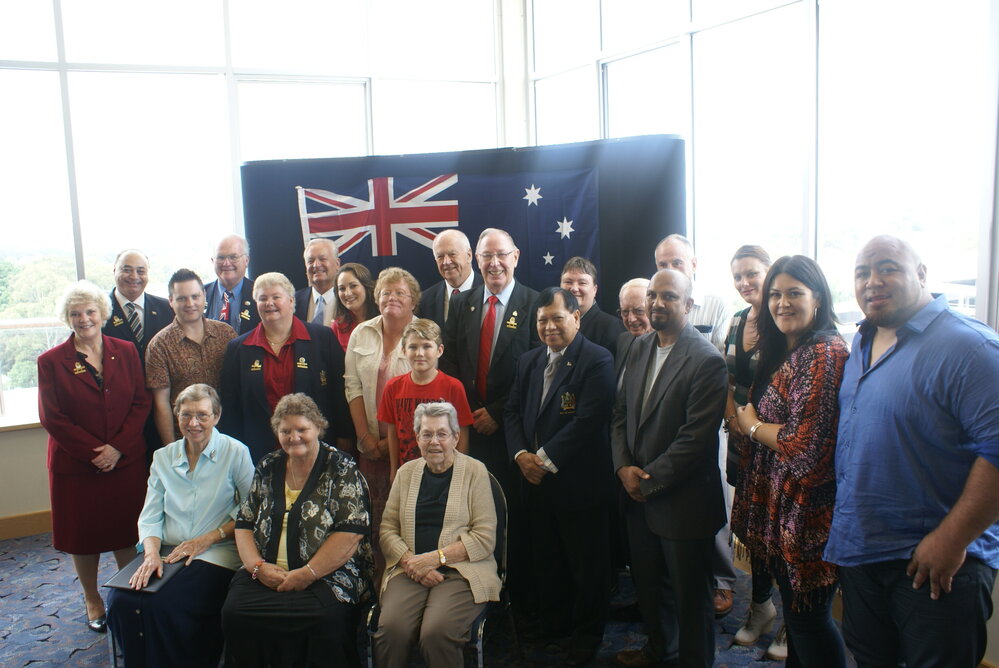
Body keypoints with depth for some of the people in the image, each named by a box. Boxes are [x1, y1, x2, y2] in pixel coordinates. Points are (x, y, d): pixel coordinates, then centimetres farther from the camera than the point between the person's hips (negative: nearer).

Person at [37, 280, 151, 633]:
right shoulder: (51, 361, -3)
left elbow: (141, 403, -1)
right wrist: (93, 452, -13)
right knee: (83, 534, 11)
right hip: (74, 465, -1)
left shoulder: (126, 352, 2)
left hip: (126, 460, 1)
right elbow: (51, 417, -7)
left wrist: (118, 447, -12)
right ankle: (92, 599, 29)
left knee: (125, 531, 10)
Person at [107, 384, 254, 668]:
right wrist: (152, 553, -10)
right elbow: (150, 517, 9)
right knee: (120, 601, -21)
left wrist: (208, 538, -10)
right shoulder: (163, 457, 14)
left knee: (164, 605, -29)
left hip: (215, 555, -4)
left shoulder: (235, 453, 0)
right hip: (167, 553, 5)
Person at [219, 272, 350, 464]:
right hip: (259, 453, 1)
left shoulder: (323, 338, 2)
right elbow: (230, 408, 9)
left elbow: (339, 393, 2)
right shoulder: (237, 348, 8)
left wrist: (342, 440, -1)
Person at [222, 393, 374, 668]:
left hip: (326, 576, -4)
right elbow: (244, 524, 15)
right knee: (234, 613, -24)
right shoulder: (267, 468, 15)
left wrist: (306, 574, -14)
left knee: (326, 620, -34)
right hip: (267, 574, 5)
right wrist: (257, 566, -3)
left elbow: (352, 532, -10)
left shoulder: (342, 469, -1)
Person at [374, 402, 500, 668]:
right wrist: (410, 561, -9)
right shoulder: (406, 472, 14)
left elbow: (485, 538, -3)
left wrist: (434, 558, -11)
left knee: (436, 633, -30)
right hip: (410, 571, 3)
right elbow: (387, 529, 11)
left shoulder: (475, 471, 3)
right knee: (391, 630, -26)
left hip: (461, 571, -2)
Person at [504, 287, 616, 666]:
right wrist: (521, 455, -5)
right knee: (545, 558, 18)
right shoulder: (528, 361, 12)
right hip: (536, 480, 6)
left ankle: (587, 635, 28)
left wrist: (546, 459, -18)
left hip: (580, 483, -6)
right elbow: (513, 411, 11)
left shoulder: (597, 360, -12)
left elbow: (588, 420, -20)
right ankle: (555, 620, 38)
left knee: (587, 563, 9)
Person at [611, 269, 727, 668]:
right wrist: (624, 468, -4)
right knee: (647, 583, 22)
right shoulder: (639, 348, 6)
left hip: (682, 500, -6)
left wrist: (649, 480, -15)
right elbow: (620, 414, 10)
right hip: (639, 496, 7)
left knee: (689, 595, 10)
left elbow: (697, 437, -20)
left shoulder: (707, 361, -16)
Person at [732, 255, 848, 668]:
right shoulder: (781, 353, 11)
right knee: (793, 608, 21)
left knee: (808, 616, 3)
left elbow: (806, 442, -23)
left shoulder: (824, 352, -18)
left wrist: (751, 424, -10)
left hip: (807, 508, -9)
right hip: (778, 505, 9)